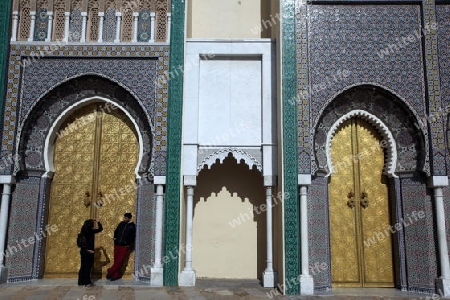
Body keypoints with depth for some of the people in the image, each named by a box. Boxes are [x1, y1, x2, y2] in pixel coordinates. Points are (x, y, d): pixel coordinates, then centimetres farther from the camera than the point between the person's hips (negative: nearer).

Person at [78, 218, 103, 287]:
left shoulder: (83, 231, 5)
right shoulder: (90, 231, -16)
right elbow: (100, 229, -18)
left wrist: (92, 221, 18)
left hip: (83, 251, 8)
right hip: (89, 251, -8)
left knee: (83, 266, 14)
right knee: (88, 267, 1)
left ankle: (81, 281, 22)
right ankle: (87, 282, 7)